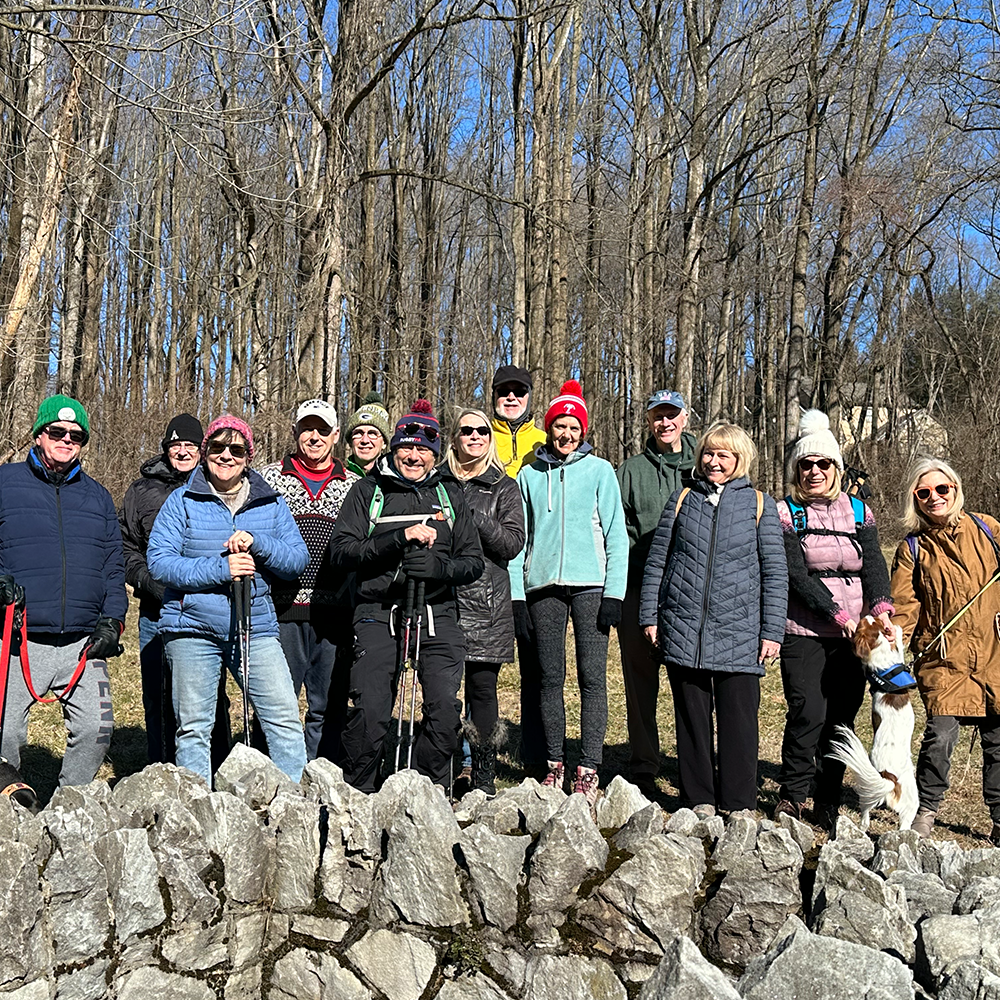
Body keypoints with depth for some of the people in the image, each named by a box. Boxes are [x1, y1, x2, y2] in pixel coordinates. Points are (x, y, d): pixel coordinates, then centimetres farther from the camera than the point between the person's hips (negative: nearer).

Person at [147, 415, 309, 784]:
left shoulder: (271, 504, 10)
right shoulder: (182, 501, 4)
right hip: (192, 629, -1)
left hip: (256, 628, 2)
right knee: (193, 727, 5)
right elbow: (159, 561, -6)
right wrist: (220, 569, -16)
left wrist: (257, 543, -14)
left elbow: (298, 559, 4)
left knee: (285, 719, -5)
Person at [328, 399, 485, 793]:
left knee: (446, 708, -9)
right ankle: (356, 794, 13)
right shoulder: (368, 491, 9)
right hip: (378, 613, -2)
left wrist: (438, 566, -11)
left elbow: (474, 562, 11)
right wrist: (399, 539, -15)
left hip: (437, 614, 2)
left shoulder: (450, 495, 16)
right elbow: (341, 551, -3)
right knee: (369, 711, -9)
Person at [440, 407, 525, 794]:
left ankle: (484, 779, 10)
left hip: (486, 602, -1)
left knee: (482, 687, 0)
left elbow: (513, 542, -2)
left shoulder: (504, 487, 10)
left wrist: (471, 516, -10)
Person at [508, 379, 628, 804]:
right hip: (543, 586, 2)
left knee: (592, 676, -4)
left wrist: (614, 593, -6)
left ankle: (588, 769, 2)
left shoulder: (599, 470, 6)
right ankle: (554, 764, 17)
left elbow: (616, 534, 3)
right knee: (551, 677, 6)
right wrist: (517, 596, 3)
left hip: (590, 584, -2)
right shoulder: (530, 475, 11)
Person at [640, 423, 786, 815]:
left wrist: (772, 631, 0)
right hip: (683, 630, 2)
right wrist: (649, 616, 6)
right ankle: (698, 800, 20)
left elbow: (774, 572, 4)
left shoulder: (759, 504, 5)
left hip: (738, 633, -1)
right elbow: (656, 561, 11)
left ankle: (738, 804, 15)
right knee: (691, 717, 7)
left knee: (738, 719, 0)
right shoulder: (682, 500, 9)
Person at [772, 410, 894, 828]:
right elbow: (795, 574, -9)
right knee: (808, 715, -9)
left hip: (854, 636, 3)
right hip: (804, 633, -3)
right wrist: (839, 614, -18)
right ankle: (791, 797, 9)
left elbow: (874, 565, 1)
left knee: (842, 719, 5)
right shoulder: (785, 513, 0)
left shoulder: (859, 511, 12)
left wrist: (881, 609, -17)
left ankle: (829, 803, 19)